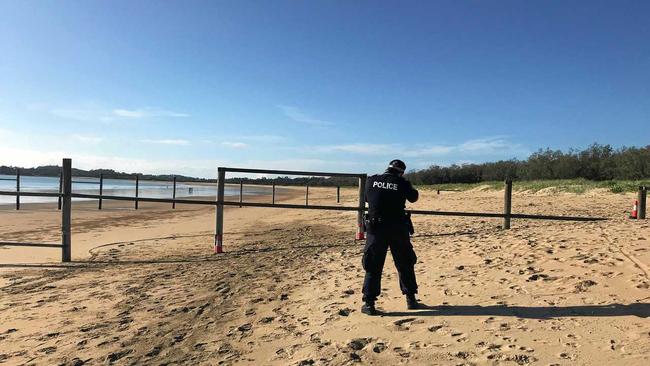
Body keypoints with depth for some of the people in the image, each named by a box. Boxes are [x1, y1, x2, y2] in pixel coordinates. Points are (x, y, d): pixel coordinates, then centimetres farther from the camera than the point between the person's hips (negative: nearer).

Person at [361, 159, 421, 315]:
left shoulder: (371, 181, 1)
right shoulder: (402, 183, -4)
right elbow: (413, 197, 14)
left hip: (376, 229, 1)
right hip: (398, 229, 0)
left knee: (373, 267, 7)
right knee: (405, 265, 17)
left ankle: (369, 303, 5)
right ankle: (411, 299, 26)